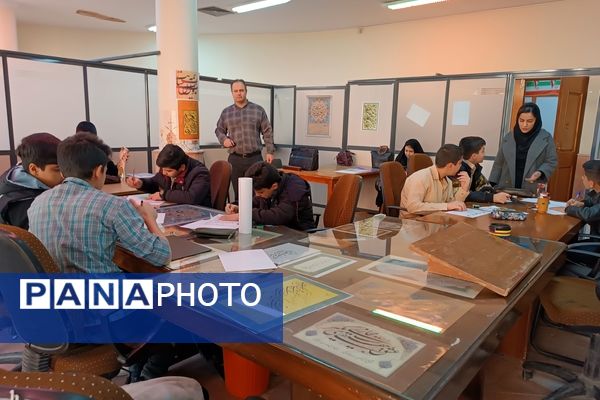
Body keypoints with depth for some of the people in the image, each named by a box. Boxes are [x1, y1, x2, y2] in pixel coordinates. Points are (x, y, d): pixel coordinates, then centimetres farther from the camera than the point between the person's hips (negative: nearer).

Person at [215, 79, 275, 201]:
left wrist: (270, 151, -2)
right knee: (238, 193, 6)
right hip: (235, 159, 2)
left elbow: (267, 132, 5)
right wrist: (223, 139, -3)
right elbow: (219, 130, 19)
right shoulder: (226, 112, 9)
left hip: (255, 158, -1)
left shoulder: (258, 110, 4)